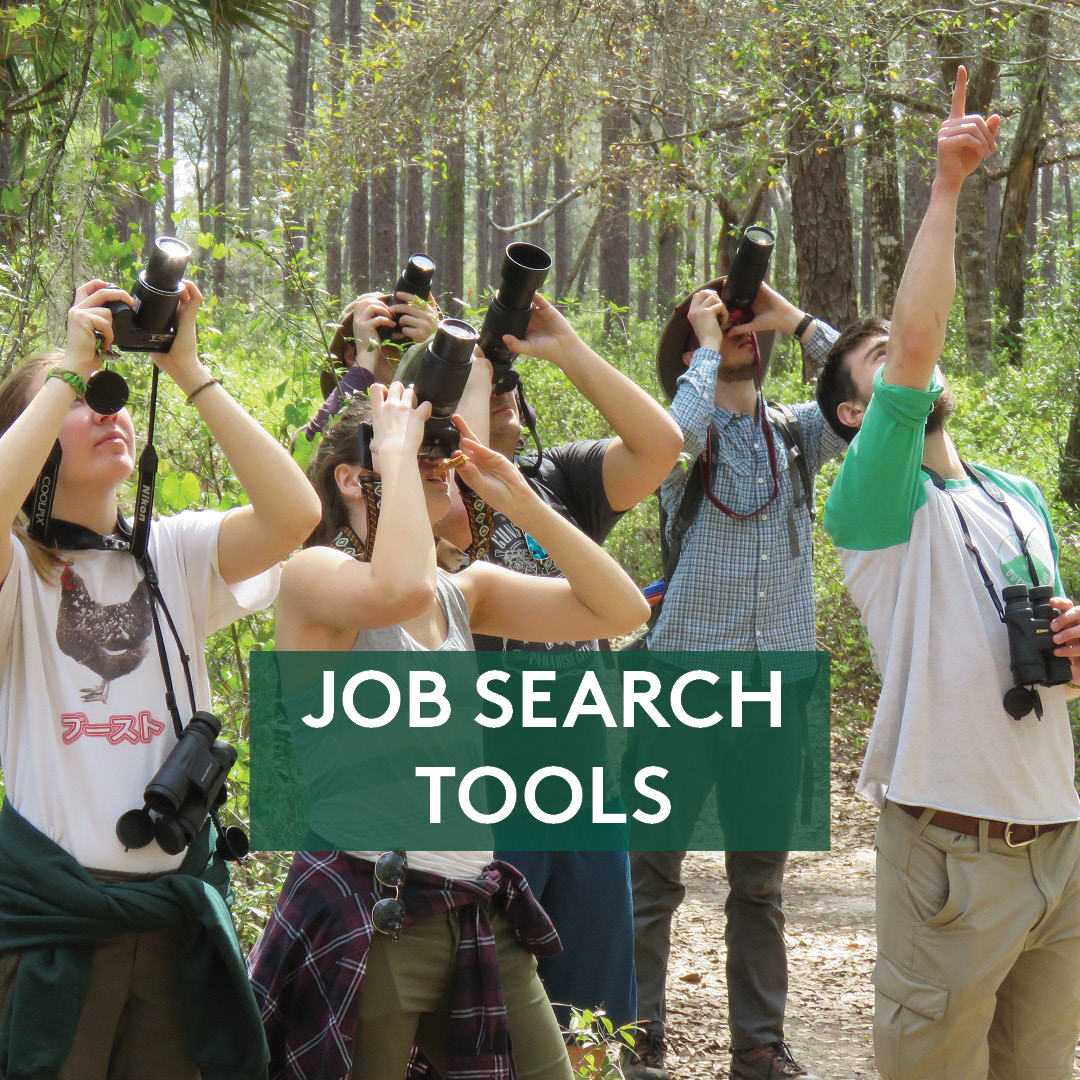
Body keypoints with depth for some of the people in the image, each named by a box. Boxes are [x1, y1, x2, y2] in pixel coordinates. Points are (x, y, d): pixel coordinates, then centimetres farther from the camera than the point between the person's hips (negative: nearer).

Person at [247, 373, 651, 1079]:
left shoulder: (466, 592, 12)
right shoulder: (315, 573, -7)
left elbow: (621, 610, 6)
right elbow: (399, 591, -30)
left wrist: (521, 502, 2)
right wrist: (398, 445, -17)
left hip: (479, 912, 7)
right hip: (369, 915, -7)